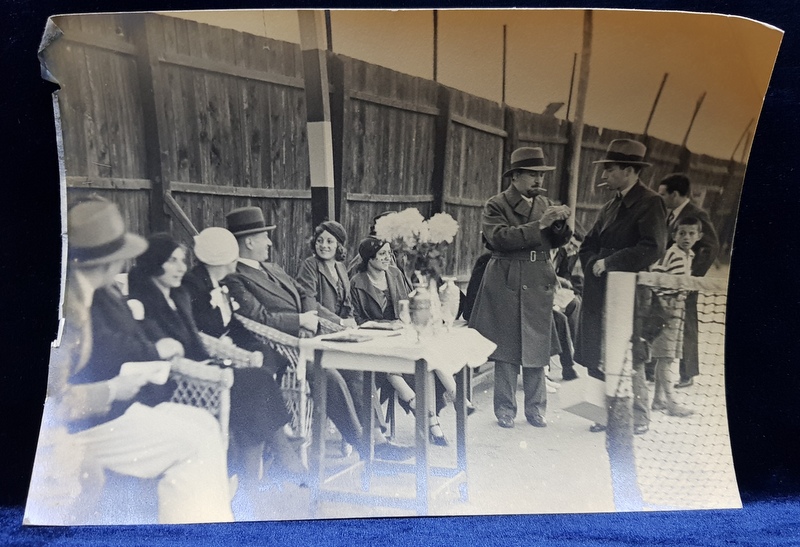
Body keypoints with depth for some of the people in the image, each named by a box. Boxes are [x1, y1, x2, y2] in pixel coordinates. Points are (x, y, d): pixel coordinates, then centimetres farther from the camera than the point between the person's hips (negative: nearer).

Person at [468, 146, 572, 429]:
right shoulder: (496, 205, -2)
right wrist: (538, 225, -21)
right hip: (507, 282, -4)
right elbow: (499, 238, -18)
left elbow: (556, 241, 13)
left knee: (536, 350, 7)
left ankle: (535, 408, 19)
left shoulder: (545, 203, 13)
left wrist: (561, 223, -8)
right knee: (507, 349, 3)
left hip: (540, 284, 4)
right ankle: (505, 409, 15)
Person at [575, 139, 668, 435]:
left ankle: (638, 419, 12)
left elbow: (653, 248, -18)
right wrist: (594, 265, 0)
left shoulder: (649, 203, -6)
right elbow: (588, 245, 20)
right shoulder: (612, 206, 17)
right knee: (597, 358, 9)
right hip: (599, 292, 8)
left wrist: (609, 262, -14)